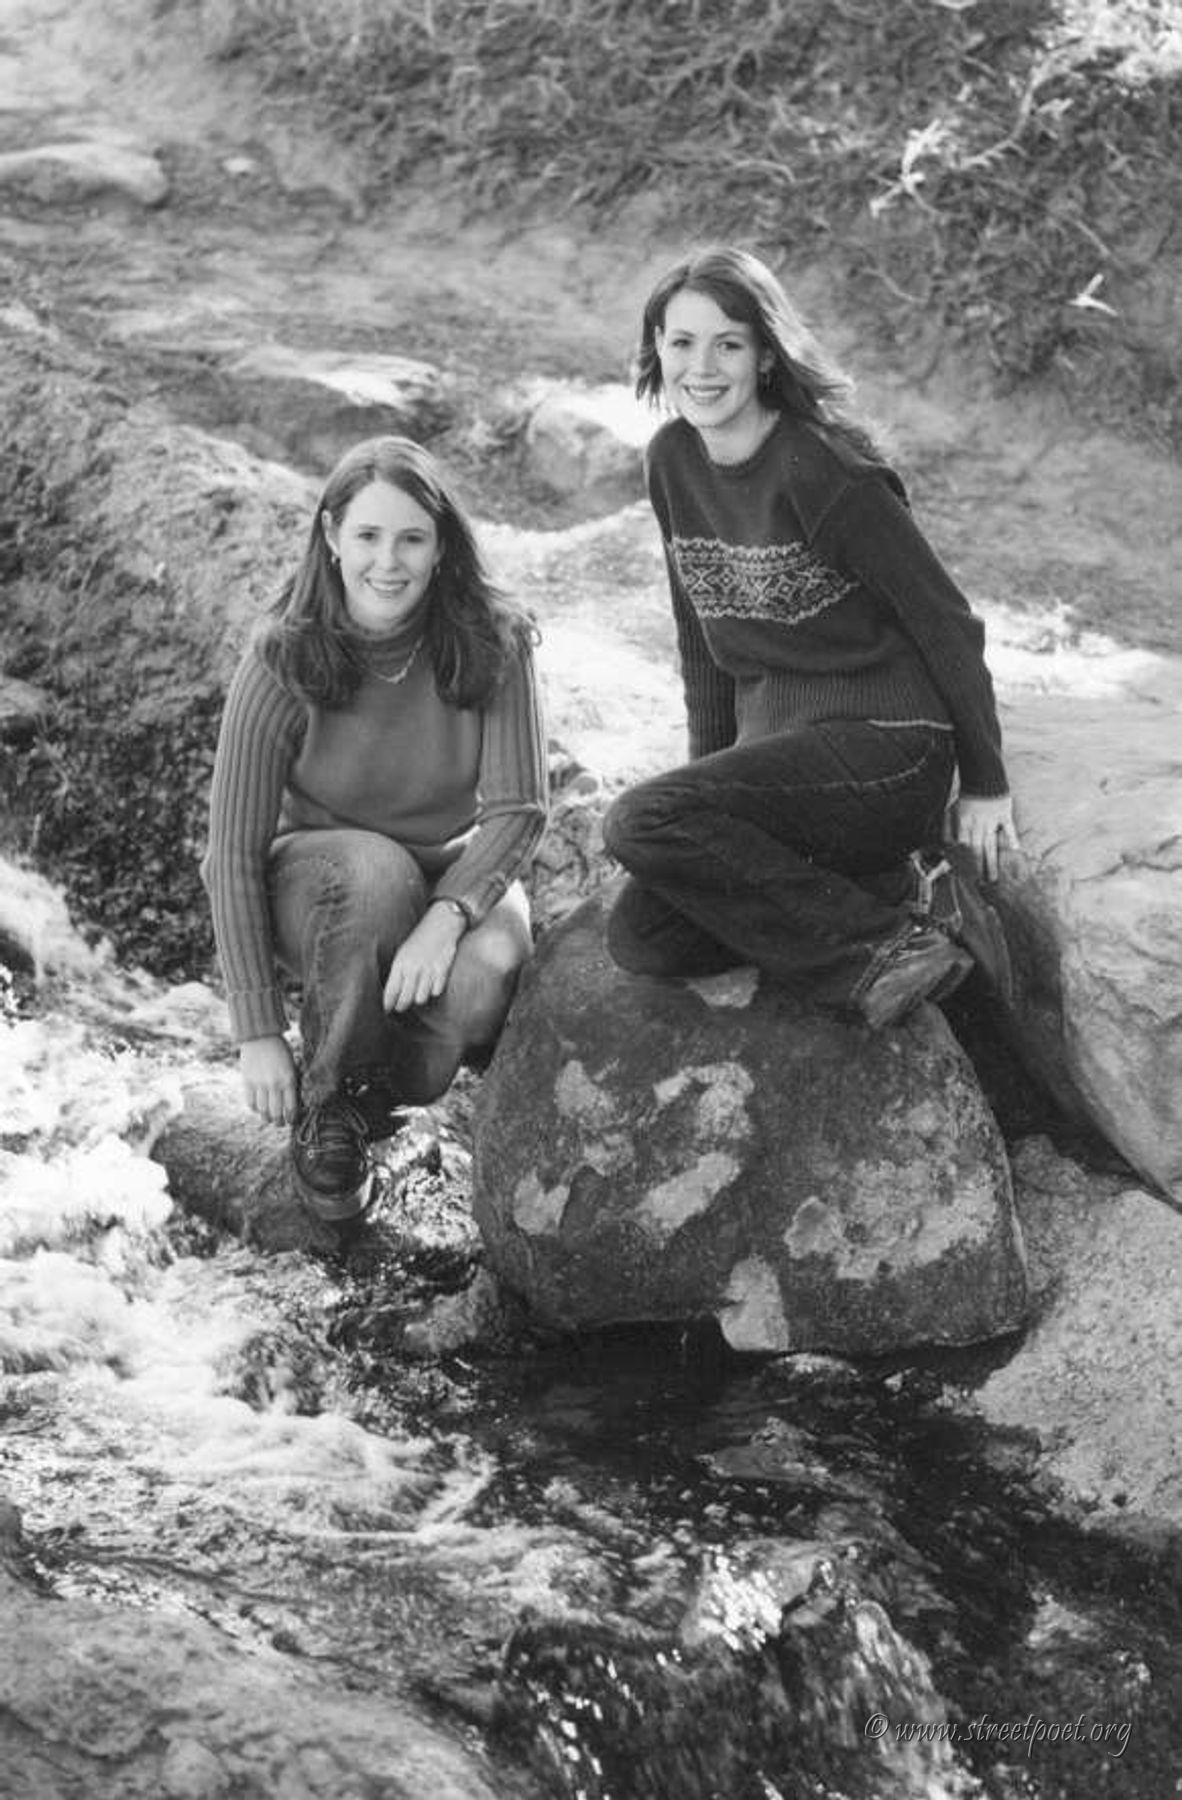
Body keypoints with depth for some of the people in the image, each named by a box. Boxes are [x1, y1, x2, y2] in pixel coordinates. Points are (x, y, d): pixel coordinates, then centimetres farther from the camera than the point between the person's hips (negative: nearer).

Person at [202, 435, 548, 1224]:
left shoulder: (491, 642, -14)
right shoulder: (284, 659, -18)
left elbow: (519, 809, -16)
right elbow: (234, 850, -16)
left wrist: (447, 915, -36)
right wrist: (258, 1033, -20)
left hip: (456, 876, 1)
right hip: (315, 886, -1)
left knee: (482, 974, -33)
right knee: (375, 871, -37)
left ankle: (380, 1098, 0)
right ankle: (326, 1107, -15)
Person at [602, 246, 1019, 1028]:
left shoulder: (819, 467, -16)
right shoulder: (674, 459, 6)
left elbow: (945, 621, -10)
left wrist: (986, 784, -4)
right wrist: (712, 774, 15)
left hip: (885, 746, -8)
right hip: (773, 741, 8)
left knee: (642, 823, -26)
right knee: (641, 941, -10)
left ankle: (893, 939, -15)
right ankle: (893, 892, -3)